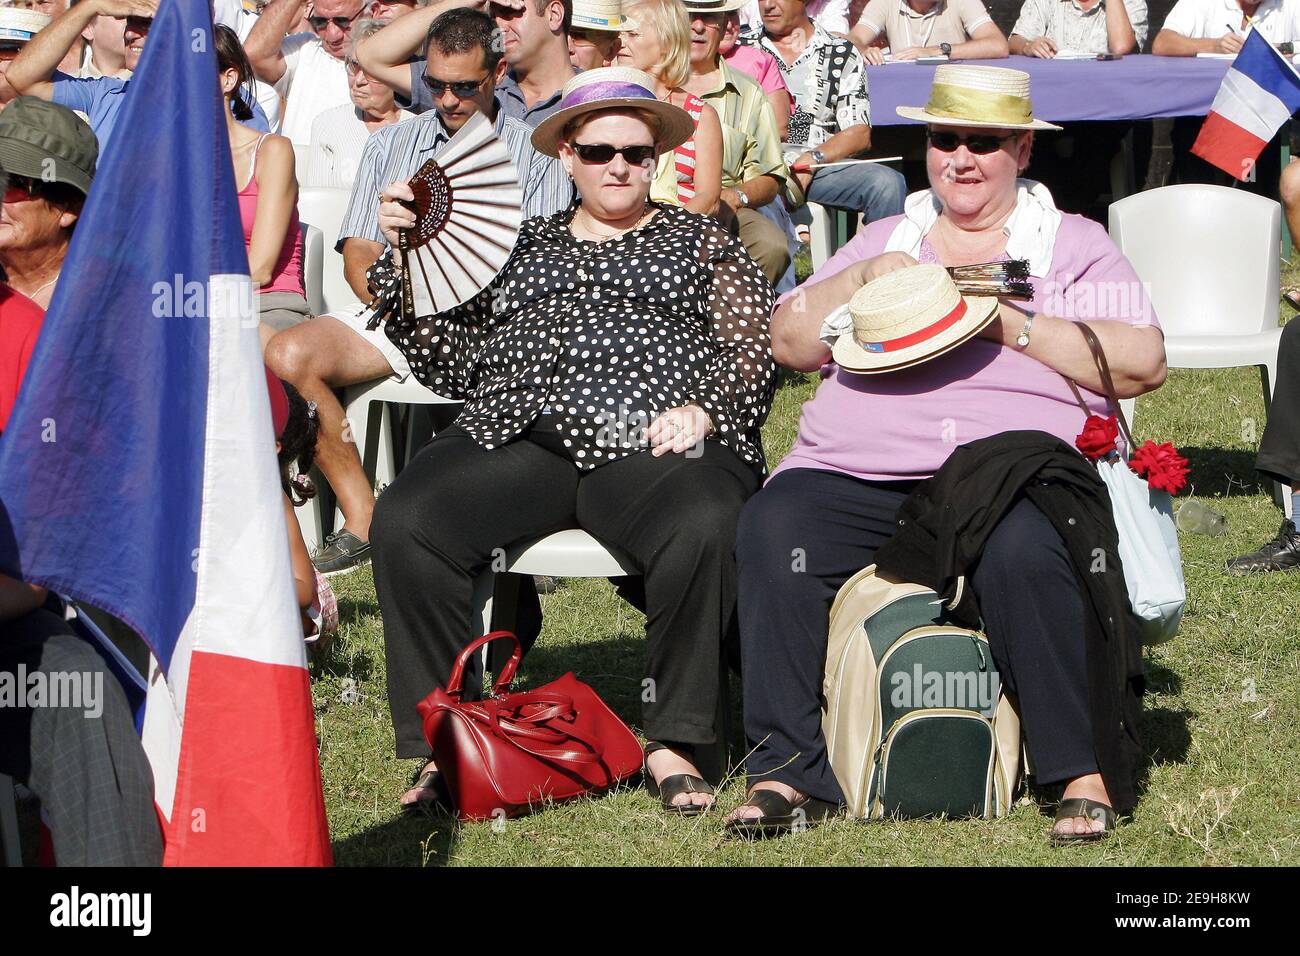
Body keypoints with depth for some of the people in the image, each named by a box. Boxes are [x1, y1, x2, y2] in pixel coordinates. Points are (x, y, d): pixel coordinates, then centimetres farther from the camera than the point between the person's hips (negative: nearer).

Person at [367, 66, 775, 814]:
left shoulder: (700, 241, 21)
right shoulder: (523, 245, 27)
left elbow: (755, 346, 9)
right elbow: (452, 362, 22)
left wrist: (703, 408, -11)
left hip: (651, 439, -2)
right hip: (517, 436, 2)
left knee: (706, 526, -38)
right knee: (405, 521, -27)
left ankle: (675, 743, -22)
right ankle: (441, 745, -19)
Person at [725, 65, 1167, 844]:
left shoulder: (1073, 245, 18)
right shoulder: (885, 238, 28)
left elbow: (1144, 363, 3)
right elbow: (789, 341, 21)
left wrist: (1012, 324, -5)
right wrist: (865, 277, 5)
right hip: (858, 477, 3)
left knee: (1024, 549, -38)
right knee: (773, 526, -27)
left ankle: (1089, 776, -27)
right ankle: (788, 773, -26)